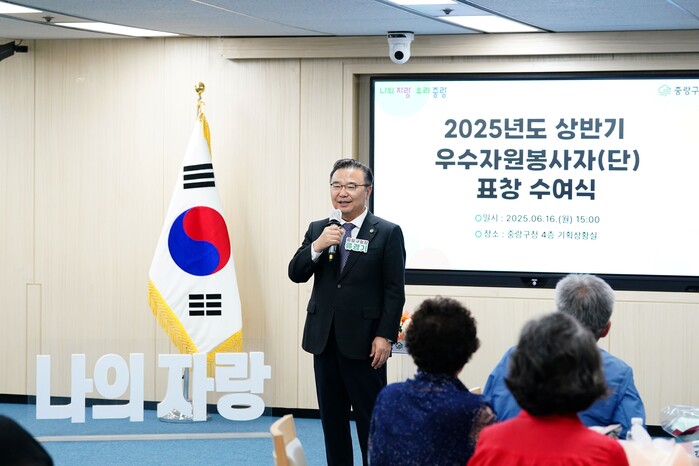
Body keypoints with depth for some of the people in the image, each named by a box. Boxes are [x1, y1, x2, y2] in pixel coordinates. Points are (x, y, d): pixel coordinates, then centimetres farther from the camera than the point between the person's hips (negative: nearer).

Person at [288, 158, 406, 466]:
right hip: (324, 339, 5)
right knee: (332, 418, 11)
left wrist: (385, 336, -13)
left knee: (370, 418, 0)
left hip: (364, 342, -5)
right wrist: (317, 247, -14)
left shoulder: (387, 233, -4)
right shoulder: (318, 230, 10)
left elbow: (395, 291, -6)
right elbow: (296, 274, 3)